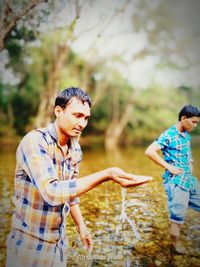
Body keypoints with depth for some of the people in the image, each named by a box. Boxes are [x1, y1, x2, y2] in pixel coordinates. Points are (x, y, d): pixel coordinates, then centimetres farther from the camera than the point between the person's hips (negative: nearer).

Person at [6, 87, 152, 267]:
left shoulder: (75, 149, 0)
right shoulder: (34, 141, -23)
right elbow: (51, 192, -35)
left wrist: (81, 226, 12)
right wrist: (106, 175, -39)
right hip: (30, 242, -6)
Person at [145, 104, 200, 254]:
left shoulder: (187, 135, 10)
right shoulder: (168, 135, -15)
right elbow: (149, 151, -23)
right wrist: (168, 167, -20)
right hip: (175, 181, -8)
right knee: (178, 214, 3)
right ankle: (175, 242, 24)